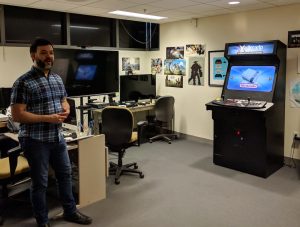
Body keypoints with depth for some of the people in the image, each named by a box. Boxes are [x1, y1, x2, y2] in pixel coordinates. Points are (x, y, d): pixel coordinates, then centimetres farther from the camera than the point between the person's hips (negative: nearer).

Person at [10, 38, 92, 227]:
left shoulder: (58, 79, 8)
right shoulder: (23, 82, -13)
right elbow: (17, 115, -16)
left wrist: (66, 109, -4)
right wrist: (48, 118, -22)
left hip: (58, 137, 7)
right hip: (35, 140, -7)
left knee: (65, 174, 16)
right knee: (40, 182, 7)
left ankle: (70, 211, 35)